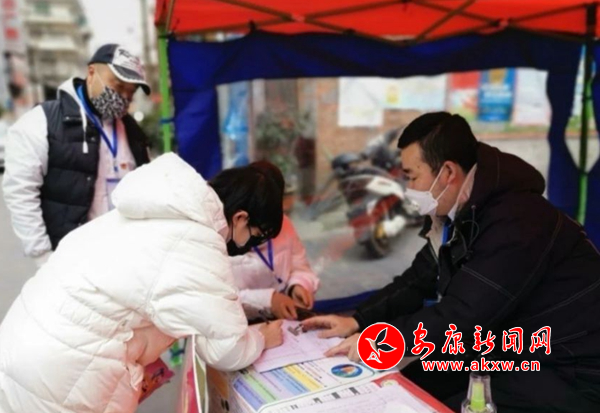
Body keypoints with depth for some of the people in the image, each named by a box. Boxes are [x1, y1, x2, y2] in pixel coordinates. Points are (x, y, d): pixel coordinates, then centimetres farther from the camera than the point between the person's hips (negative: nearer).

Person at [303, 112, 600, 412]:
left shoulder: (516, 223, -29)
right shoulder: (459, 215, 1)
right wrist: (358, 320, -5)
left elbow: (462, 317, -30)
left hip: (570, 374, -8)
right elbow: (419, 281, 5)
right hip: (512, 352, 8)